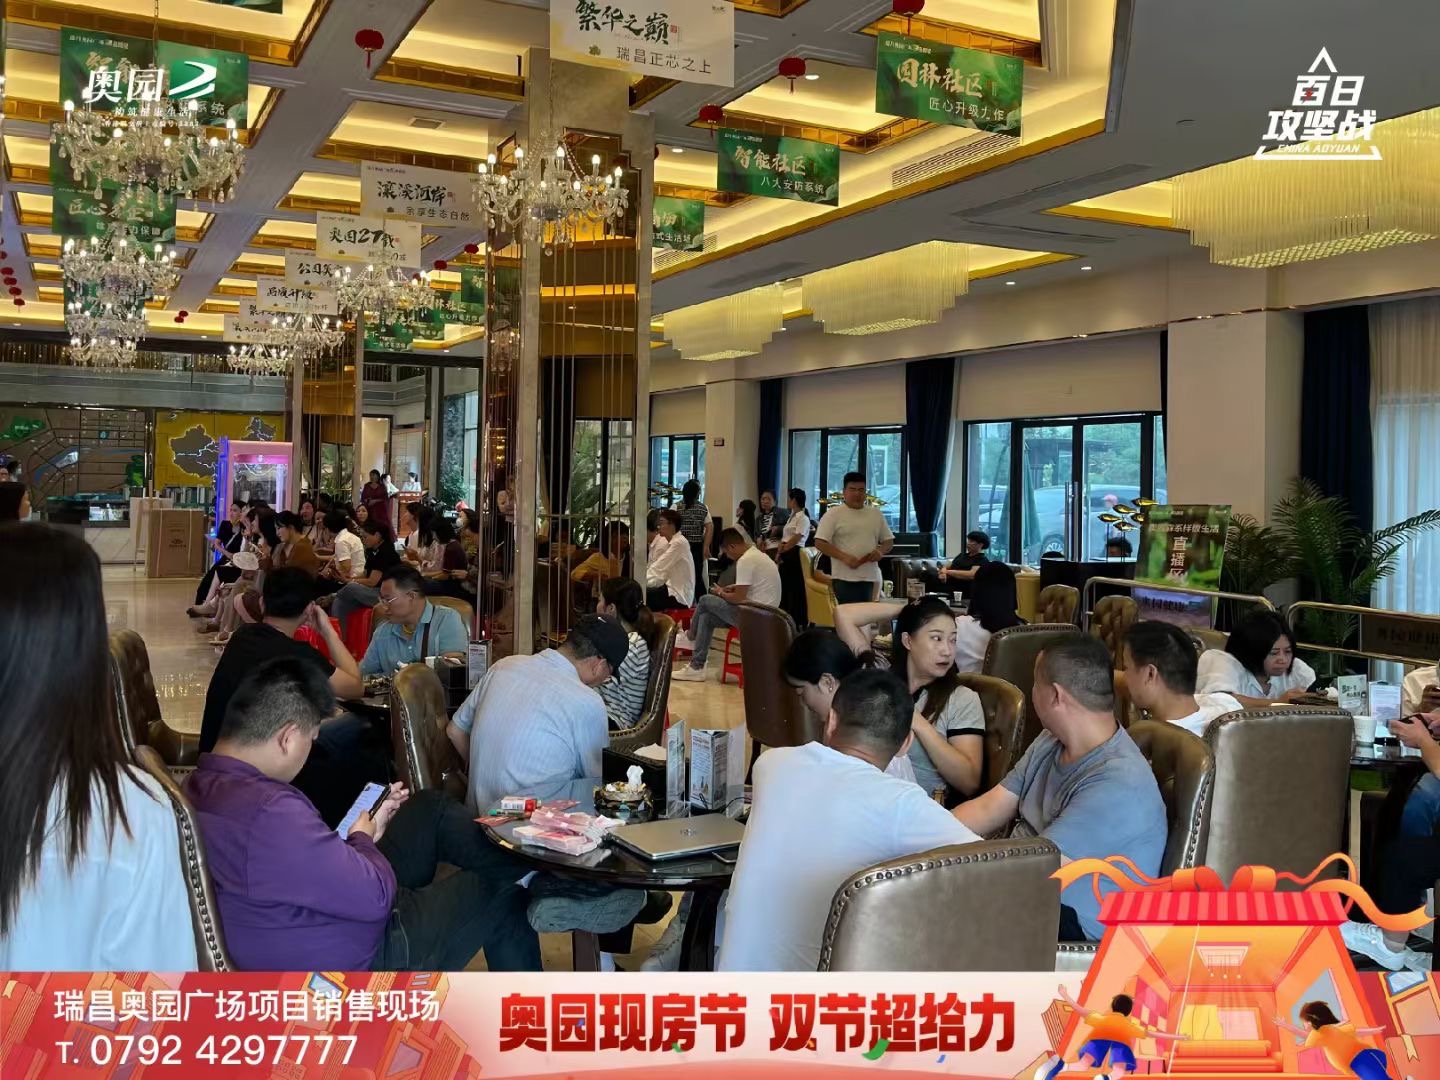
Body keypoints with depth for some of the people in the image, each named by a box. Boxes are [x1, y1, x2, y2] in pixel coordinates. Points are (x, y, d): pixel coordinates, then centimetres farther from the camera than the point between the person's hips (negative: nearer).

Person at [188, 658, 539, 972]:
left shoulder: (202, 786, -5)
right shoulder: (269, 812, -36)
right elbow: (375, 895, -28)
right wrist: (362, 839, -9)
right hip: (355, 962, -9)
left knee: (428, 808, 16)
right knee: (497, 892, 10)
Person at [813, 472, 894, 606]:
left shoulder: (876, 514, 14)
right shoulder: (833, 514, -2)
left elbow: (888, 540, 19)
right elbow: (820, 543, -8)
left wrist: (880, 551, -5)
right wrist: (844, 557, -19)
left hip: (871, 578, 5)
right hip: (845, 579, -5)